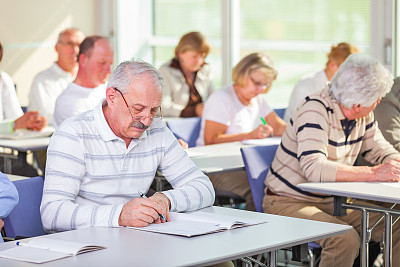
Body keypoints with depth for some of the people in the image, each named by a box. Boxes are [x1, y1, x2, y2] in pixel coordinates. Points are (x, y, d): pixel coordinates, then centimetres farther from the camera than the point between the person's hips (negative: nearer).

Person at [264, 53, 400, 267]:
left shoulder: (363, 114, 1)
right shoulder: (315, 109, -24)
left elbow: (381, 151, 12)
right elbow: (313, 168, -36)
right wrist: (373, 173, -38)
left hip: (331, 202, 8)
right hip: (289, 202, -8)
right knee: (345, 239, -33)